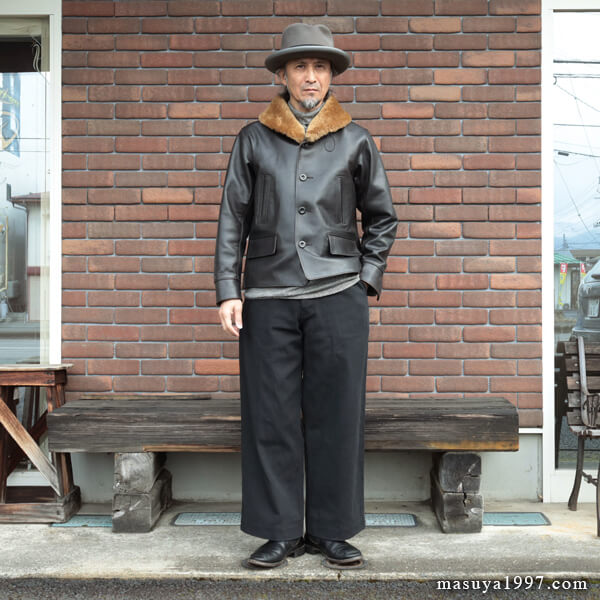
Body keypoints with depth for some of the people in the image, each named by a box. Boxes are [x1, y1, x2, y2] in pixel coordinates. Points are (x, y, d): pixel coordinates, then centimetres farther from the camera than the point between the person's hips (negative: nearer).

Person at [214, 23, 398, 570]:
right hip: (268, 296, 0)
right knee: (270, 415, 3)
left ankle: (332, 531, 17)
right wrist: (228, 290, 0)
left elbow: (382, 218, 16)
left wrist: (368, 278, 6)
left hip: (338, 297, 0)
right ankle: (281, 532, 16)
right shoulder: (254, 140, 8)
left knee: (337, 414, 3)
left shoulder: (355, 140, 8)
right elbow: (233, 219, 8)